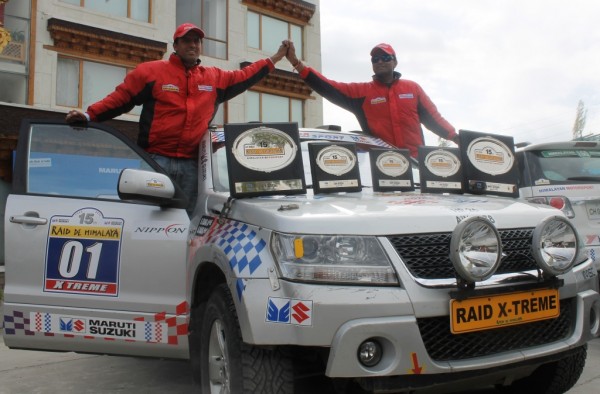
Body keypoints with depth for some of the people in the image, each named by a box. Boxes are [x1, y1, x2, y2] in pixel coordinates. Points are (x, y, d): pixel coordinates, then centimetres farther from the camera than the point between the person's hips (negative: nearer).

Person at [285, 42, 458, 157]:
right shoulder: (361, 91, 5)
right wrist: (295, 62, -12)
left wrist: (457, 139, 5)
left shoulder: (412, 88, 10)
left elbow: (433, 118, 12)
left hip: (415, 161, 2)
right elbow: (328, 88, -3)